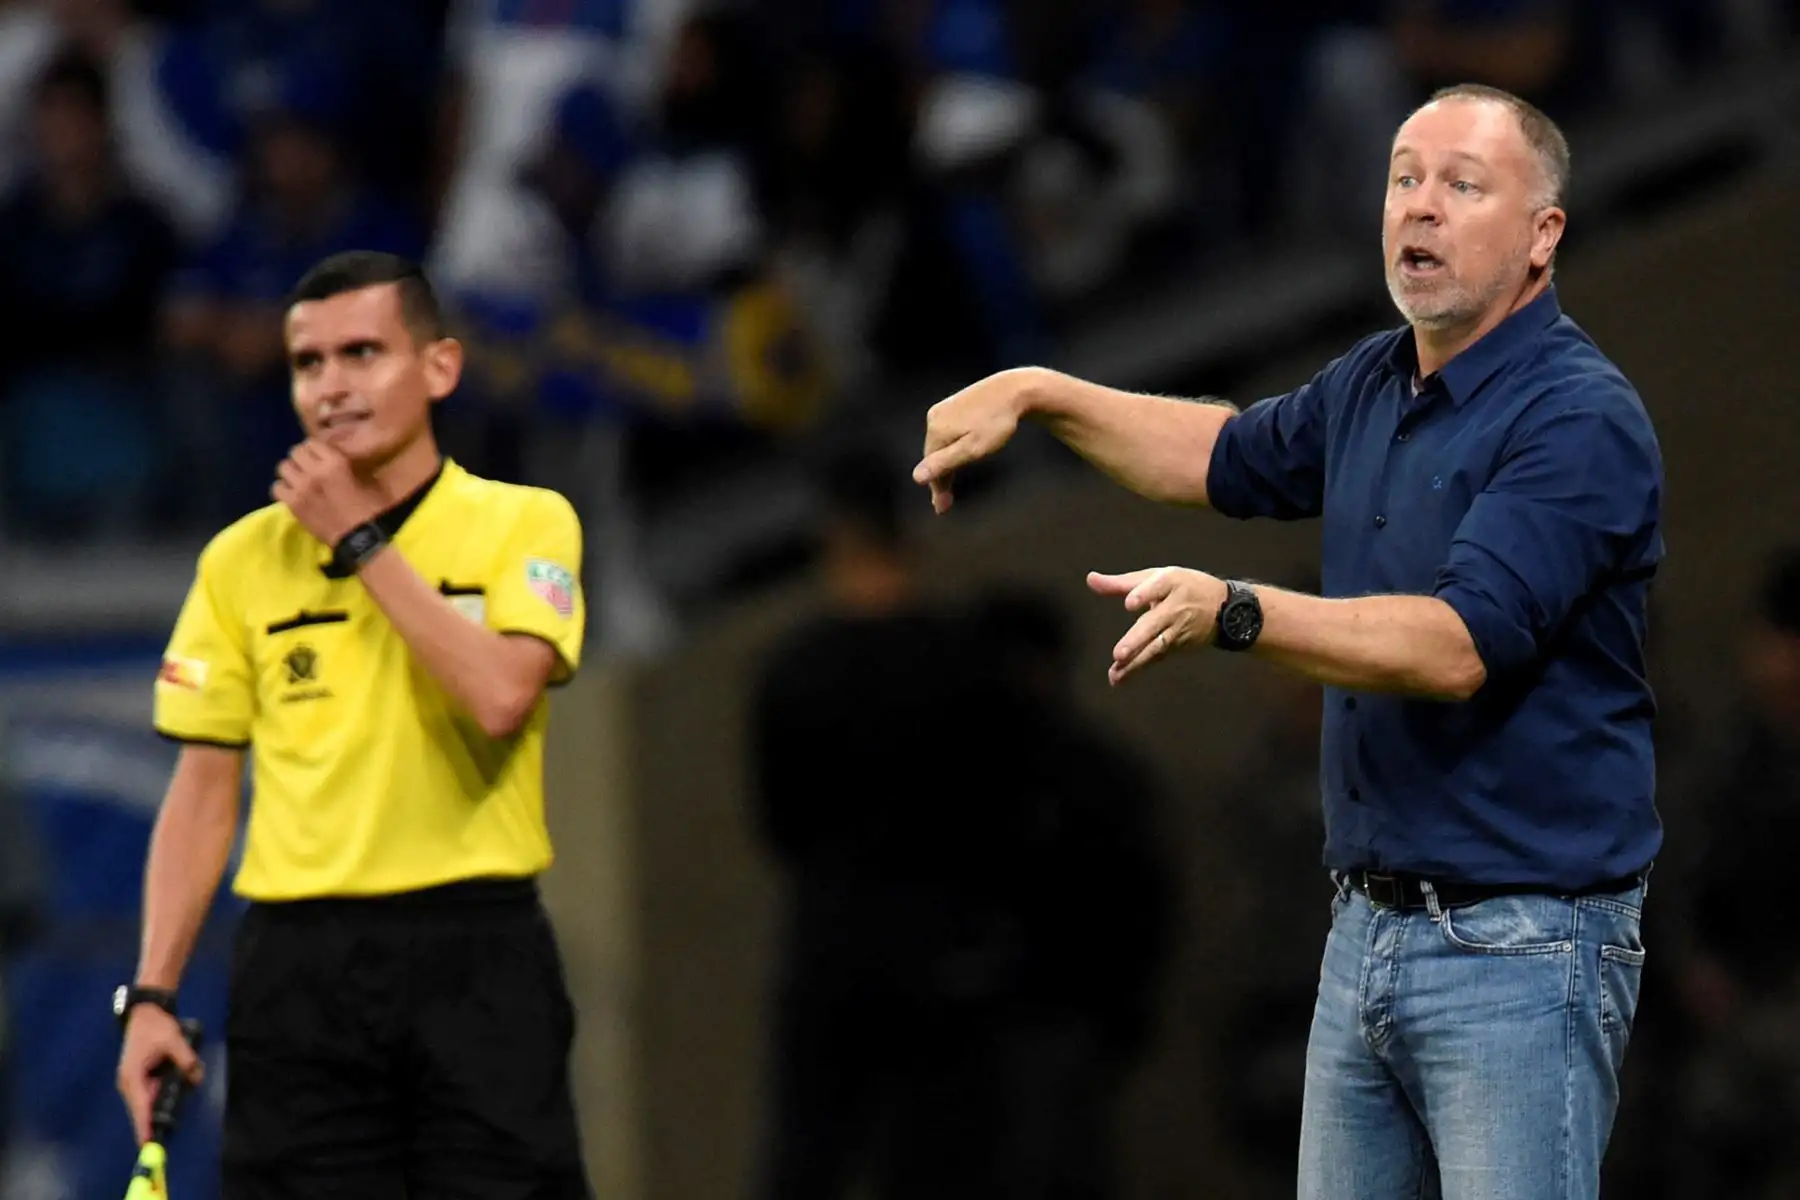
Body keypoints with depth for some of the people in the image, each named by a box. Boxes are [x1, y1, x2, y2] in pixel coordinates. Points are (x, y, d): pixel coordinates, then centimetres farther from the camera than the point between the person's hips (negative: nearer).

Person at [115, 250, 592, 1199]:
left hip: (477, 955, -2)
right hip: (298, 969, 2)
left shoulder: (524, 524, 2)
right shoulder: (242, 560, 9)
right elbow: (203, 793, 10)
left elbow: (501, 695, -16)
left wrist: (361, 542, -10)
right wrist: (152, 995, 1)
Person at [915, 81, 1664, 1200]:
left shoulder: (1580, 418, -15)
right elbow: (1231, 456, 34)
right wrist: (1037, 392, 27)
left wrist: (1232, 614, -36)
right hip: (1370, 927, 9)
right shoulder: (1376, 384, 13)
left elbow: (1459, 645, -26)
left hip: (1523, 947, -9)